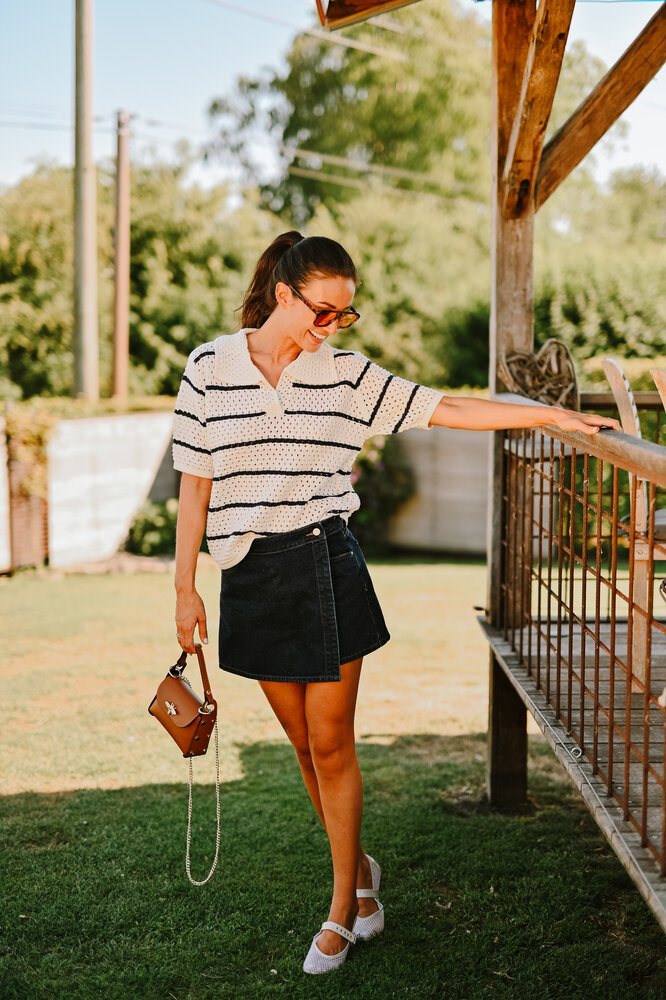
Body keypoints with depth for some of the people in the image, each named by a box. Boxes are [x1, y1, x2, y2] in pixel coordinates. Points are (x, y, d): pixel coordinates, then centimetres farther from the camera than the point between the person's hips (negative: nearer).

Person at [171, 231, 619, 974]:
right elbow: (195, 486, 2)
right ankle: (360, 868, 33)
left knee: (330, 743, 1)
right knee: (303, 742, 10)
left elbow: (447, 409, 3)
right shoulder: (210, 368, 0)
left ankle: (343, 905, 17)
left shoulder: (347, 375, 1)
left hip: (327, 567, -1)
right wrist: (185, 588, 2)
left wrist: (554, 415, -1)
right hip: (251, 577, 1)